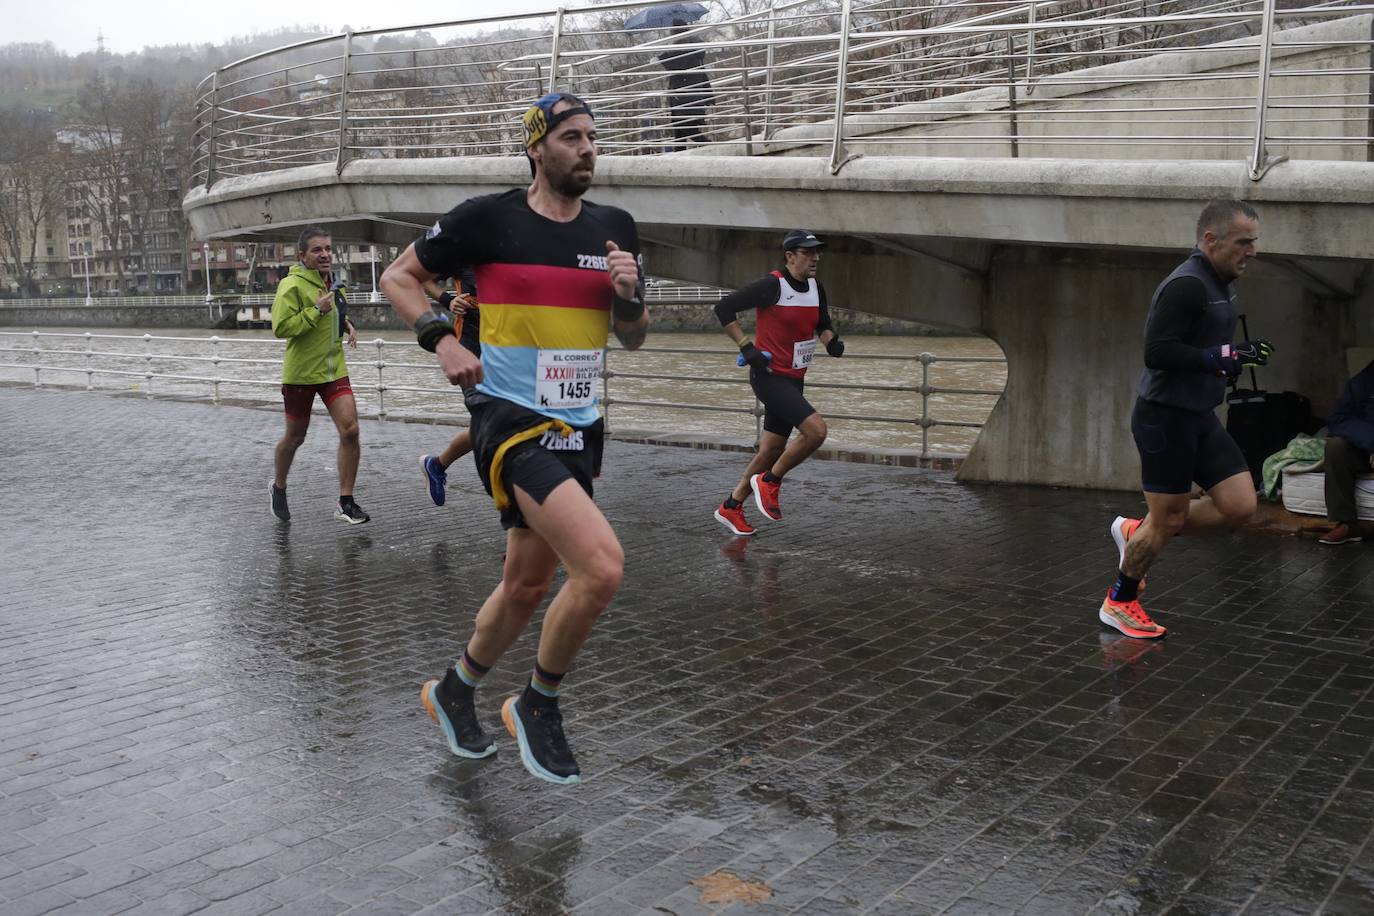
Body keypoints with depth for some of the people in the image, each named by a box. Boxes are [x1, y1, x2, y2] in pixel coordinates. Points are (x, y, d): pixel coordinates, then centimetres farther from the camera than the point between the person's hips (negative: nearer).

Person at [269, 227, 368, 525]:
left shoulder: (331, 282, 8)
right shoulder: (292, 285, -15)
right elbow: (281, 327, -22)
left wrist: (346, 324, 7)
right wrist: (317, 310, -24)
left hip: (334, 369, 5)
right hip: (301, 373, -5)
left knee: (350, 430, -10)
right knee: (295, 438, 10)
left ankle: (345, 502, -1)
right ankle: (279, 487, 39)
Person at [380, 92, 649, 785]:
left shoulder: (614, 228, 8)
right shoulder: (488, 218, -7)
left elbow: (633, 338, 14)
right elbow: (398, 276, 3)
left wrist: (629, 295, -7)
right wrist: (442, 339, -12)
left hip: (578, 427, 7)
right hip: (510, 417, -7)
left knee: (528, 586, 15)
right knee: (602, 565, -23)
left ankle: (454, 691, 40)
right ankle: (538, 704, 1)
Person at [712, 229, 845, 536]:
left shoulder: (815, 288, 7)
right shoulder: (773, 286, -16)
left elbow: (823, 324, 22)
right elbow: (724, 307, -15)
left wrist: (831, 340, 0)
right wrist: (746, 347, -20)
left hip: (794, 379, 8)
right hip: (769, 375, -8)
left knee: (772, 450, 11)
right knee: (815, 430, -21)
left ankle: (731, 507, 26)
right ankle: (769, 482, -1)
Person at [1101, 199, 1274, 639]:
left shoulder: (1219, 285, 11)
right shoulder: (1186, 285, -20)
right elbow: (1157, 352, -26)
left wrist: (1237, 356, 6)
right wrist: (1221, 358, -26)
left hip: (1199, 416, 9)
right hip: (1165, 416, -9)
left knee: (1240, 505, 3)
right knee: (1169, 517, 1)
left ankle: (1137, 532, 20)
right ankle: (1119, 603, 21)